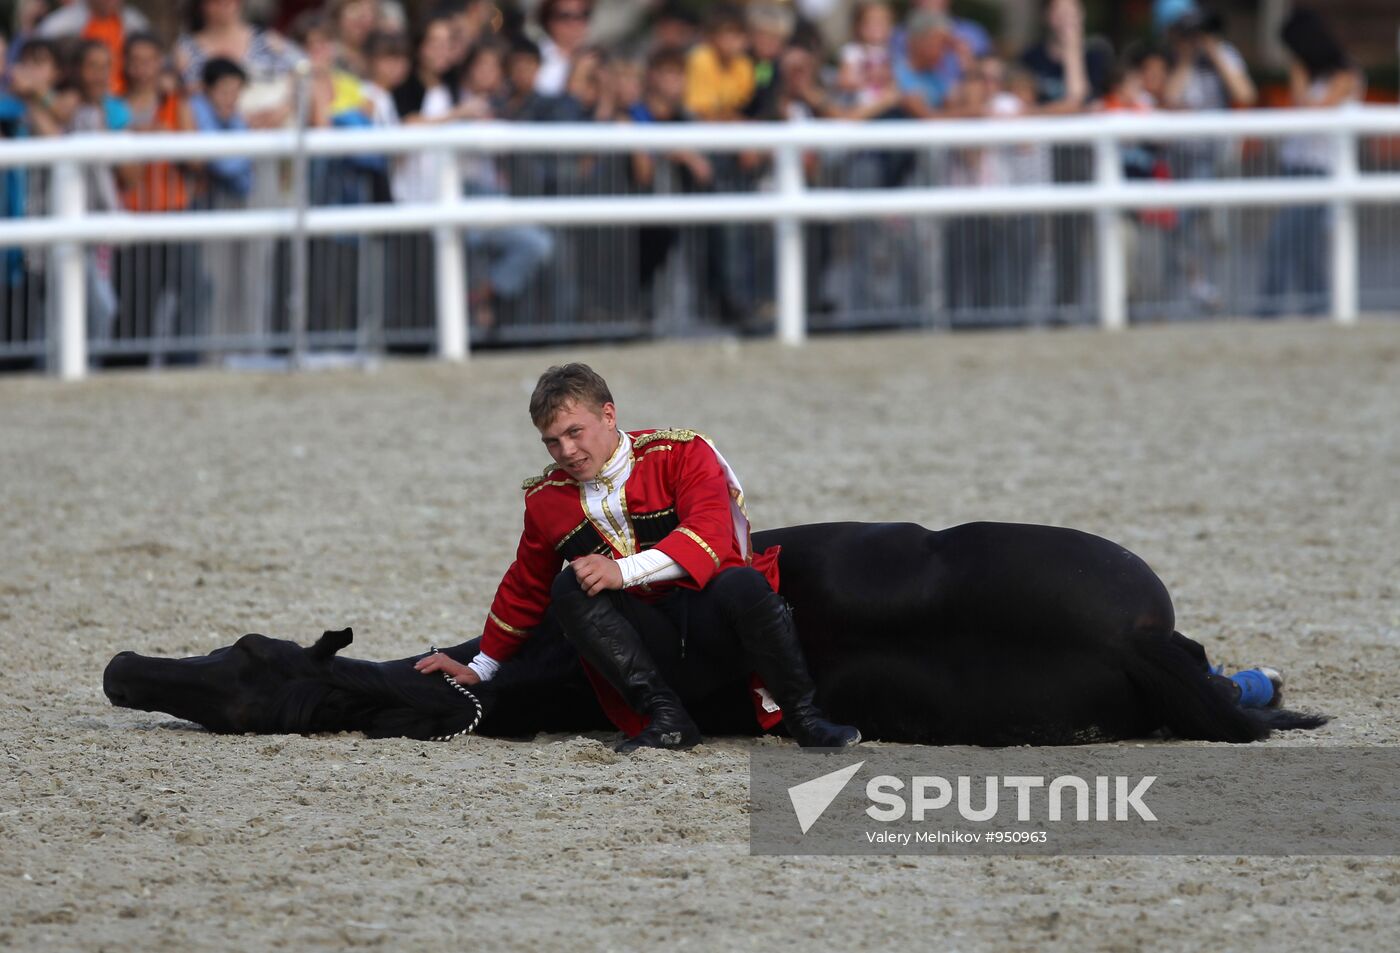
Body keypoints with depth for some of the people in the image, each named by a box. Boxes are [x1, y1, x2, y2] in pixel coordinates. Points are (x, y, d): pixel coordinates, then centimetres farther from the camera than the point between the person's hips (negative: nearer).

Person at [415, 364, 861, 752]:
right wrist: (481, 669, 29)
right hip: (645, 635, 4)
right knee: (568, 588, -24)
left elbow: (711, 535, -19)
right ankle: (666, 718, -30)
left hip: (708, 615, -4)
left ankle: (803, 718, -21)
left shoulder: (681, 454, -4)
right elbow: (524, 589, 26)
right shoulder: (547, 500, 11)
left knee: (741, 584, -38)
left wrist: (623, 571, -28)